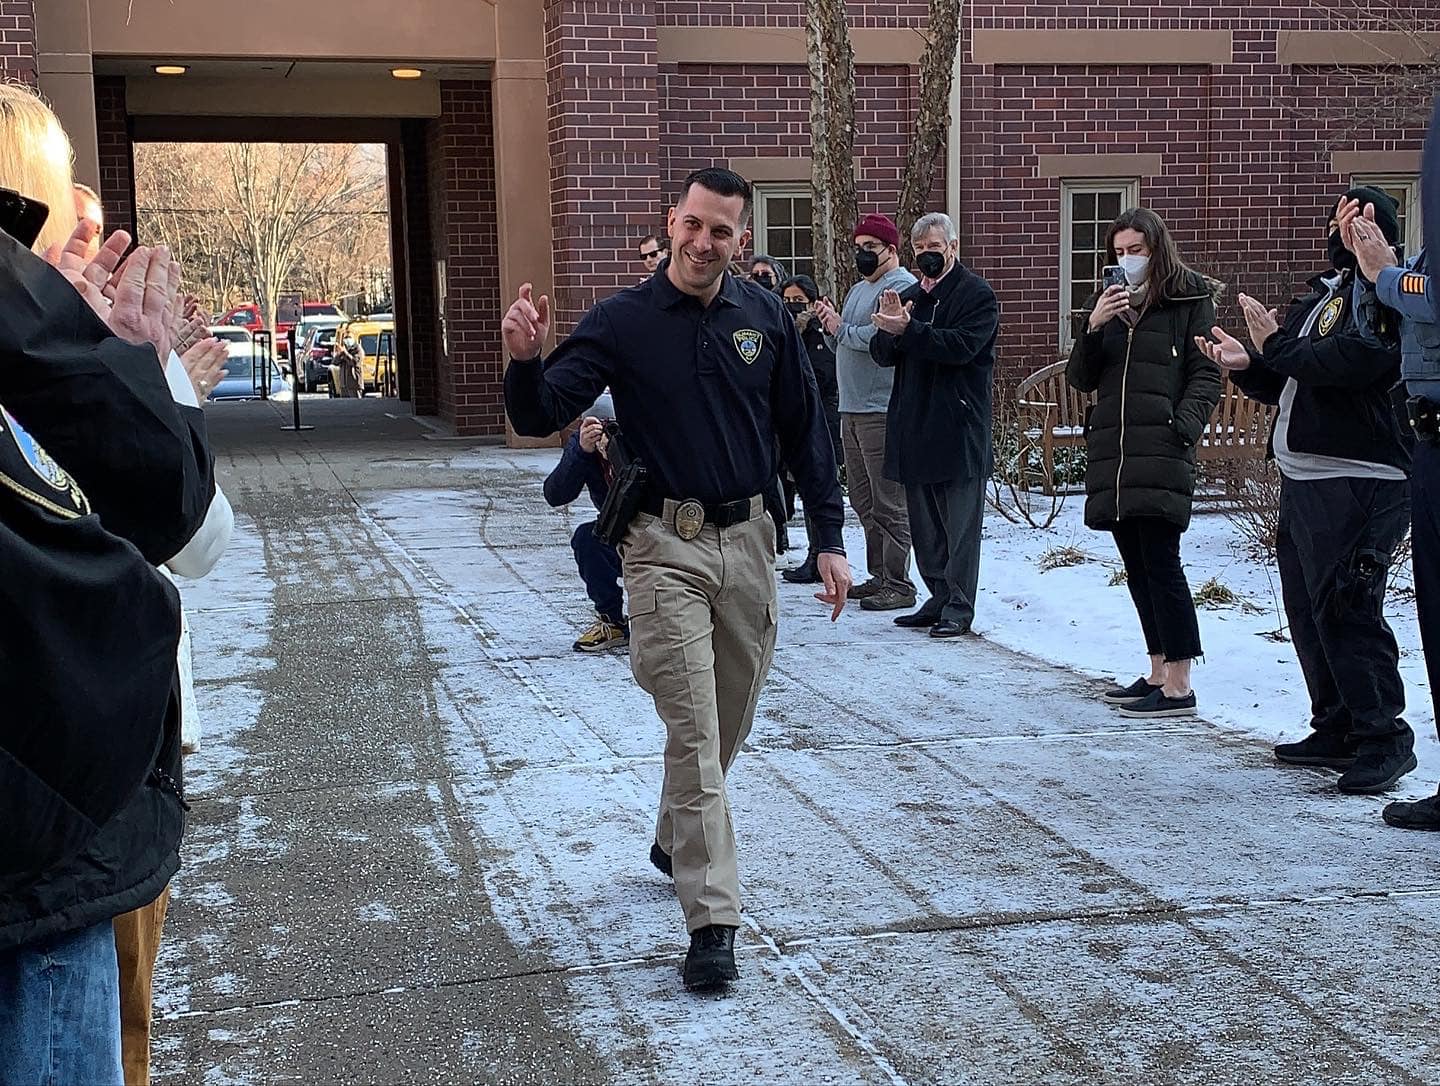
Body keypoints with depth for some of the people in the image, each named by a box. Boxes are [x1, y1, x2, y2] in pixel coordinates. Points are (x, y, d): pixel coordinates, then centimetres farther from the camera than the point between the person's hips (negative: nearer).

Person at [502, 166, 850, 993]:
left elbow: (806, 433, 8)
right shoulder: (622, 322, -6)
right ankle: (713, 921, -4)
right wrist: (526, 360, -33)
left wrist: (831, 539, 4)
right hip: (666, 546, -4)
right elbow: (542, 417, -12)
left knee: (730, 723, 17)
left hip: (749, 541, 4)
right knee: (694, 731, -7)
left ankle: (677, 841, 43)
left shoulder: (766, 318, 3)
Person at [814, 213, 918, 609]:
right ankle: (879, 575, 23)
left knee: (888, 504, -8)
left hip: (883, 412, -10)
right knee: (863, 500, 14)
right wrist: (830, 325, 4)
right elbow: (844, 347, 24)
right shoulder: (858, 289, 22)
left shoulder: (901, 286, -10)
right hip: (852, 409, 10)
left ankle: (898, 586, -4)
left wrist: (841, 329, -10)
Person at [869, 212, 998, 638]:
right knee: (925, 526, 12)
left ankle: (959, 607, 1)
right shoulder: (909, 296, 18)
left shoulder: (977, 294, -3)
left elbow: (962, 346, -18)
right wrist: (889, 327, -10)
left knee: (960, 524, -3)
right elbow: (882, 355, 11)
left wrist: (908, 330, -23)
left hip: (960, 427, -7)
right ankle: (940, 599, 20)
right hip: (915, 428, 7)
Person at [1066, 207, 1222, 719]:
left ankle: (1178, 686, -8)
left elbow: (1206, 374, -1)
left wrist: (1185, 426, -16)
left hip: (1161, 449, -6)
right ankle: (1158, 673, 19)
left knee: (1161, 563, -11)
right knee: (1137, 567, 10)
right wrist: (1093, 327, -5)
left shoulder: (1190, 300, 4)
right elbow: (1080, 378, 11)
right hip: (1110, 450, 6)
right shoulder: (1106, 302, 19)